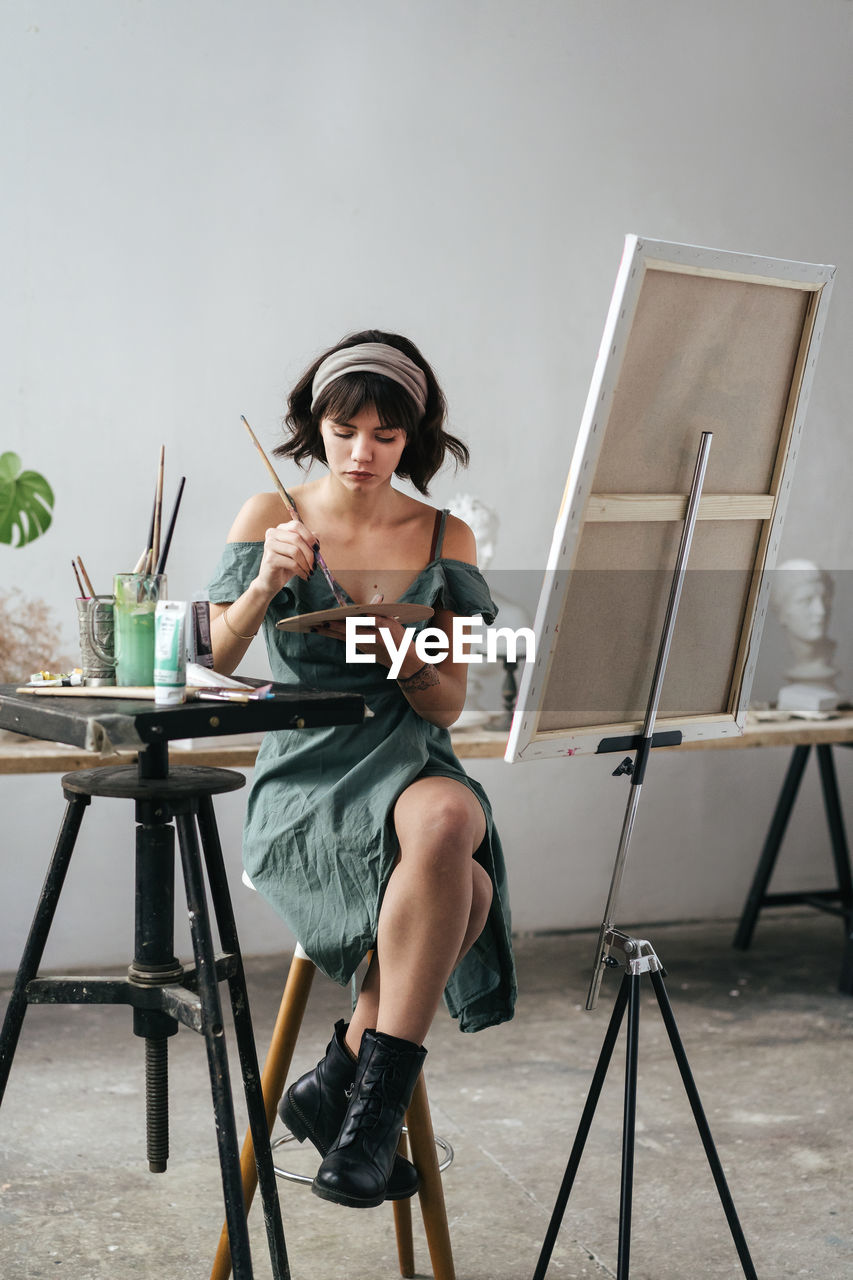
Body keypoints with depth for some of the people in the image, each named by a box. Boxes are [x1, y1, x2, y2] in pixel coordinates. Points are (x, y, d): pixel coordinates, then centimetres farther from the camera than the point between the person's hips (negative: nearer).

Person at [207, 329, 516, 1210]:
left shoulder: (444, 538, 10)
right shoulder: (269, 518, 5)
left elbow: (447, 706, 8)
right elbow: (202, 673, -1)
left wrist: (406, 659, -14)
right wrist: (264, 586, -18)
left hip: (410, 765, 3)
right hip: (300, 782, -2)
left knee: (448, 822, -37)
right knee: (458, 886, -33)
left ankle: (350, 1081, -23)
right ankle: (368, 1097, -17)